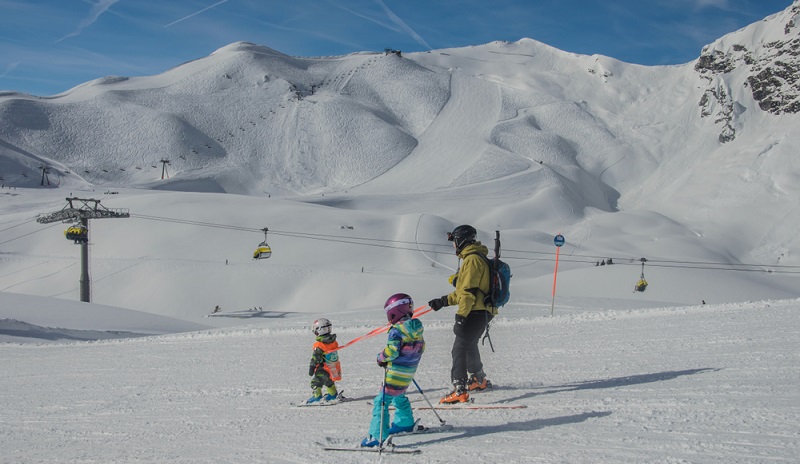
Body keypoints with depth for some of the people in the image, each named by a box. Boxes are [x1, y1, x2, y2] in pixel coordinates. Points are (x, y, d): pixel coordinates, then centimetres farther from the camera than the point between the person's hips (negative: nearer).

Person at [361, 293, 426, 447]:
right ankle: (405, 423, 48)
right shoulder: (416, 329, 7)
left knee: (382, 401, -9)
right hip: (410, 371, 9)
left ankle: (377, 436, -16)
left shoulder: (397, 330, -19)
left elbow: (392, 351, -25)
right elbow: (421, 348, 17)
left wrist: (381, 358, -7)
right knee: (399, 397, 31)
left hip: (396, 373, -9)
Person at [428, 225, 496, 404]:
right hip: (482, 312, 11)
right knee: (470, 345, 27)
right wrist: (443, 301, 21)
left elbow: (469, 291, -23)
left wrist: (461, 315, -24)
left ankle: (460, 390, -22)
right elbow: (464, 289, 24)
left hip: (475, 313, -11)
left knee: (460, 348, -14)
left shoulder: (472, 259, -16)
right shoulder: (474, 258, 18)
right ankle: (479, 380, 44)